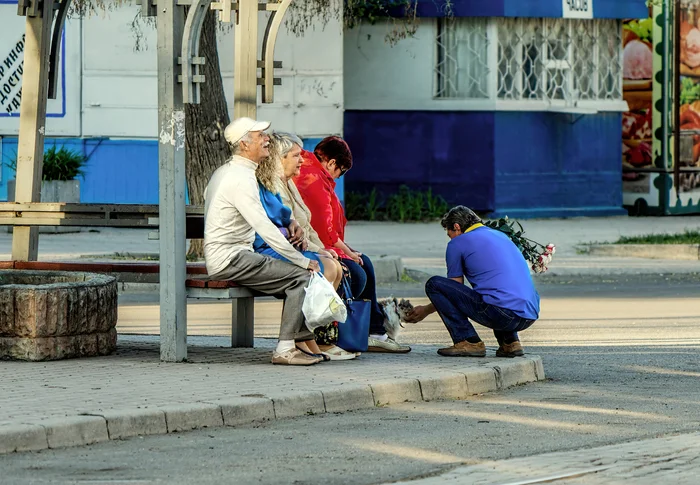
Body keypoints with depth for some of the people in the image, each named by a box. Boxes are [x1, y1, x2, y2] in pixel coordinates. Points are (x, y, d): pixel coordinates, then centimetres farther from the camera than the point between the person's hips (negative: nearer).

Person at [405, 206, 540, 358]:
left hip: (500, 314, -8)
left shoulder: (458, 243, 7)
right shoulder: (501, 236, 28)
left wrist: (426, 310, 32)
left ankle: (468, 342, -2)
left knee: (433, 284, 2)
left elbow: (455, 289, 15)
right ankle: (510, 342, 18)